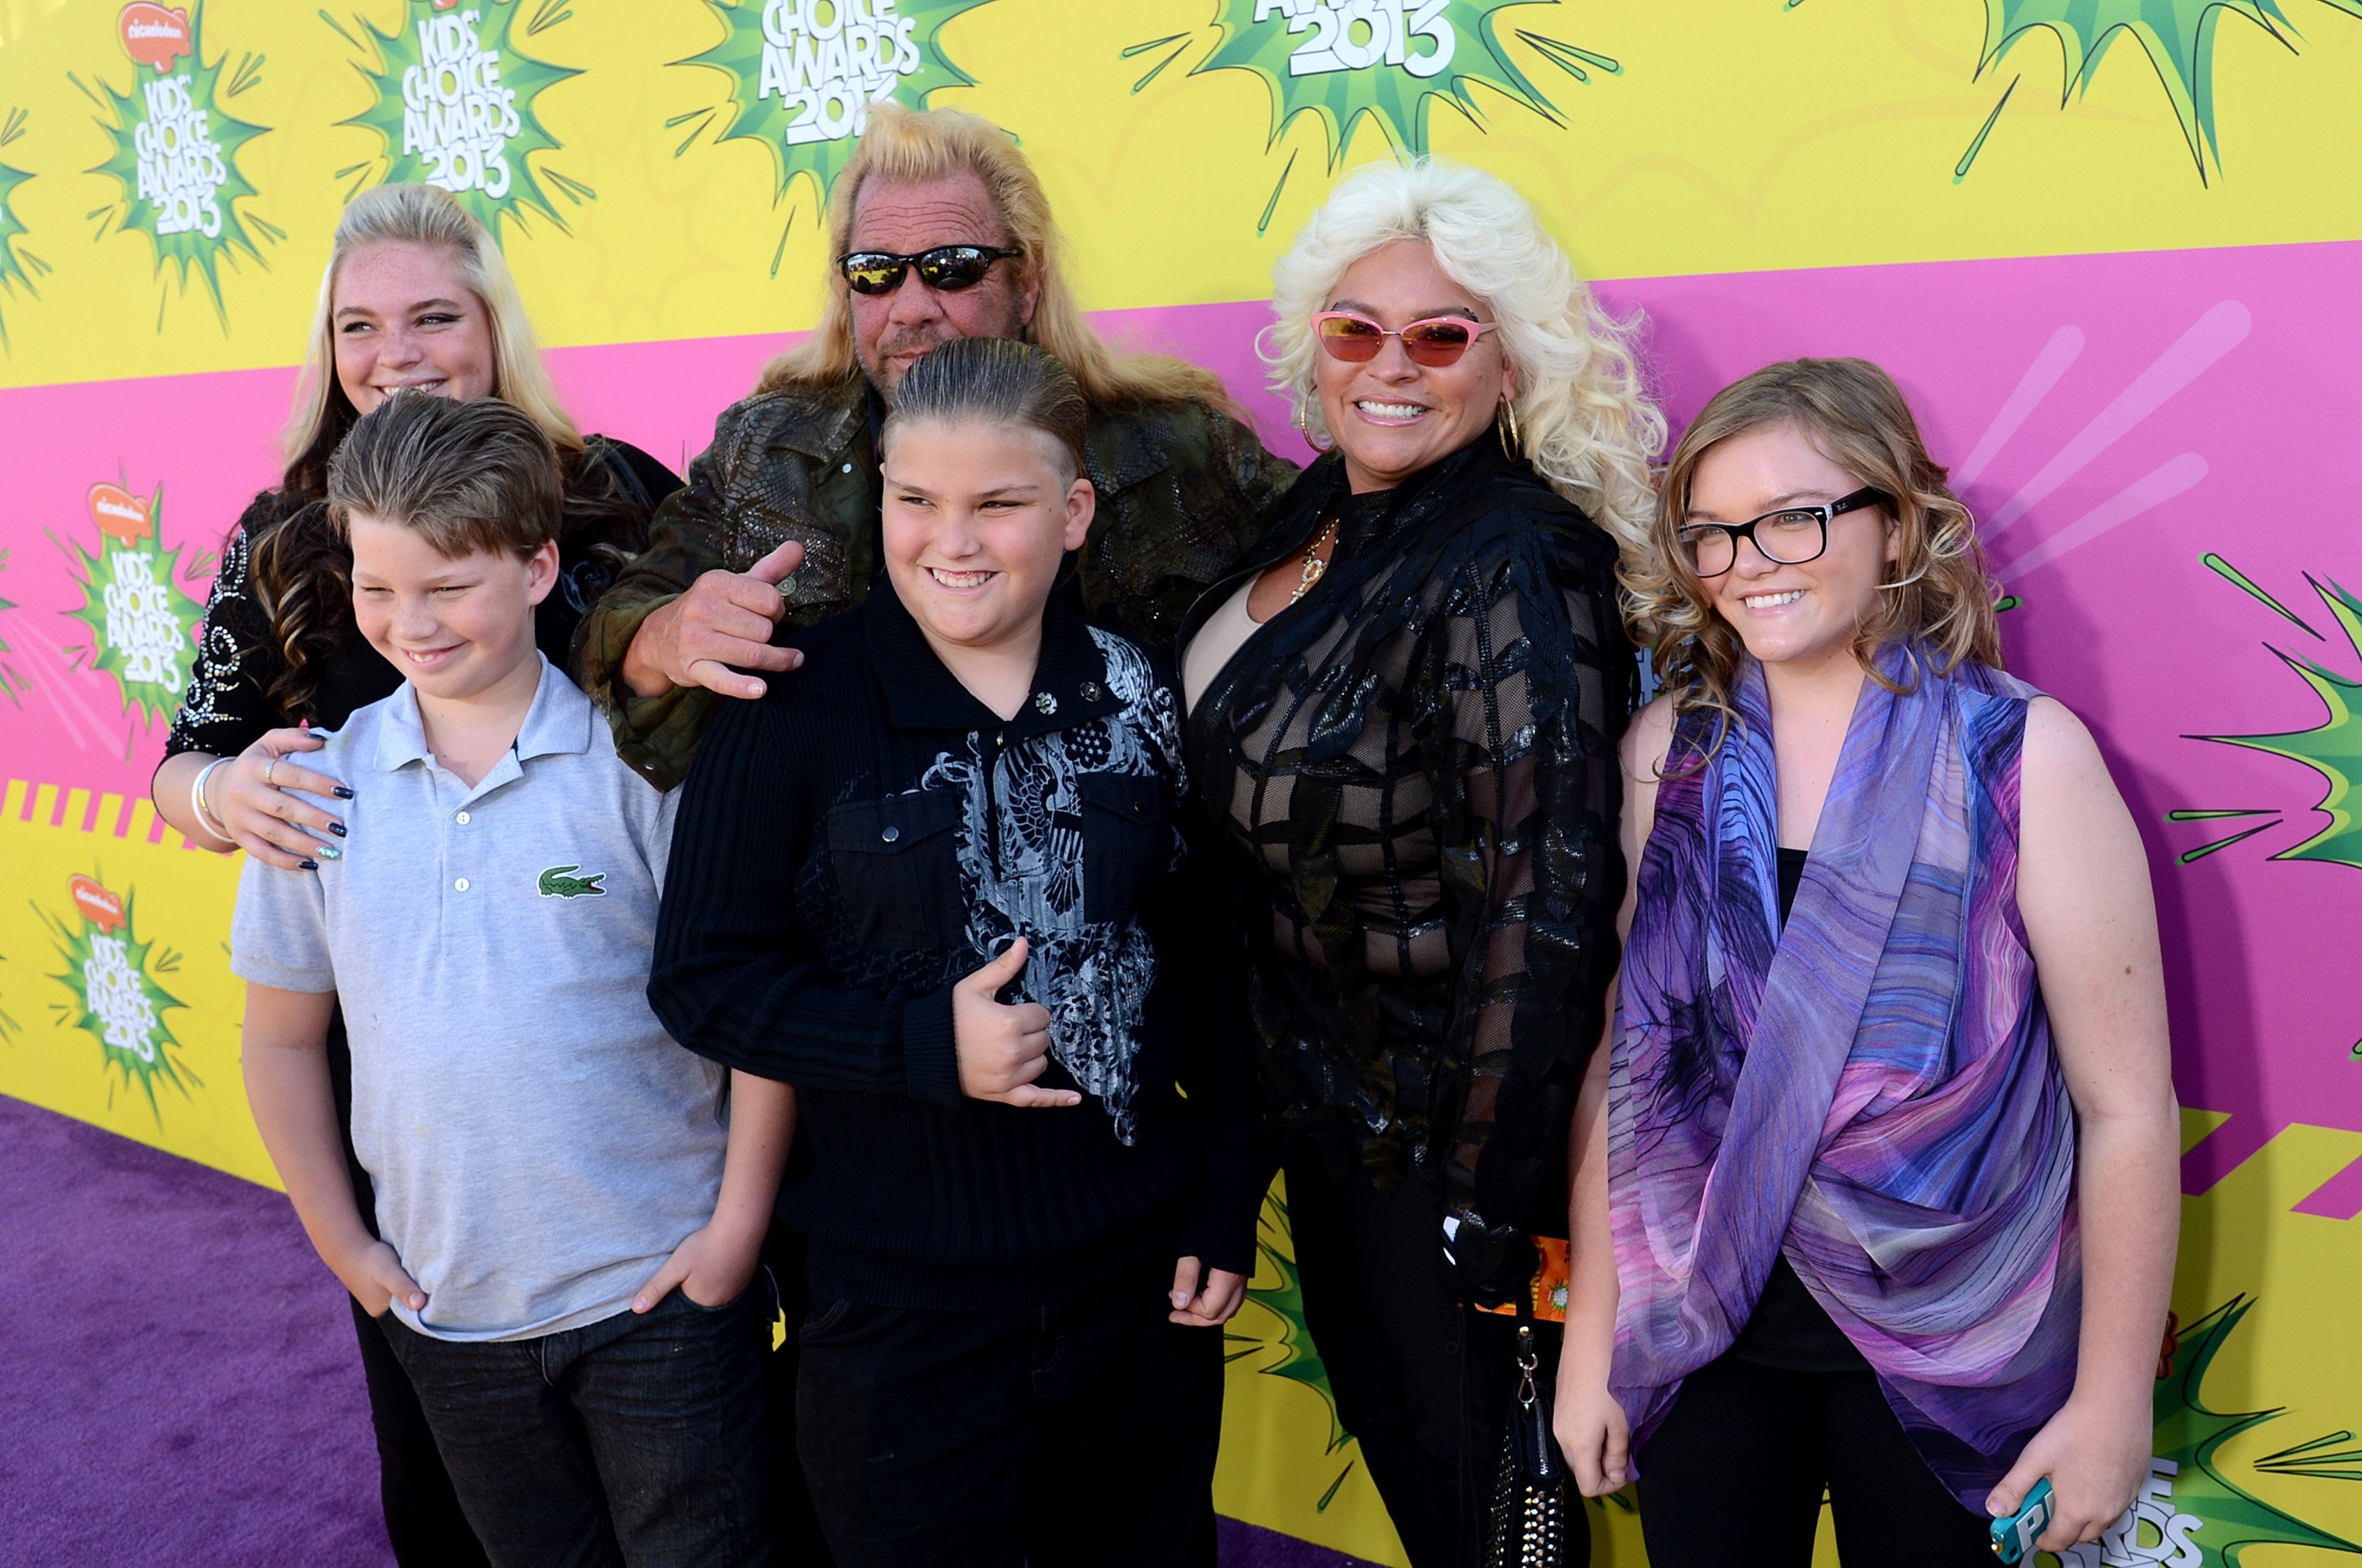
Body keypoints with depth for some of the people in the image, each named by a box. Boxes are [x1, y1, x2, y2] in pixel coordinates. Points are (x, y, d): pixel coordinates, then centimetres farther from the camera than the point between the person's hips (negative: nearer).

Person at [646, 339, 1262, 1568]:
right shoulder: (799, 708, -10)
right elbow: (702, 979, -8)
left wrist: (1227, 1205, 4)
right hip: (899, 1301, -2)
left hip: (1142, 1282, 3)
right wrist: (927, 1042, -21)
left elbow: (1206, 966, 6)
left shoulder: (1138, 698, -1)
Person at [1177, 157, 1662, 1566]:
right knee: (1383, 1420, 26)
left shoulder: (1509, 564, -24)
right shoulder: (1320, 515, 2)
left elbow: (1543, 905, -26)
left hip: (1437, 1129, -8)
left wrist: (1488, 1208, -23)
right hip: (1325, 1089, 8)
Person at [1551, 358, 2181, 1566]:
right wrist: (1591, 1333, 3)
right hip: (1700, 1333, 2)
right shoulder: (1667, 752, -3)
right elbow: (1619, 1056, 0)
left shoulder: (2025, 755, -11)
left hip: (1947, 1357, -2)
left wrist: (2113, 1405, -7)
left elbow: (2126, 1107, -9)